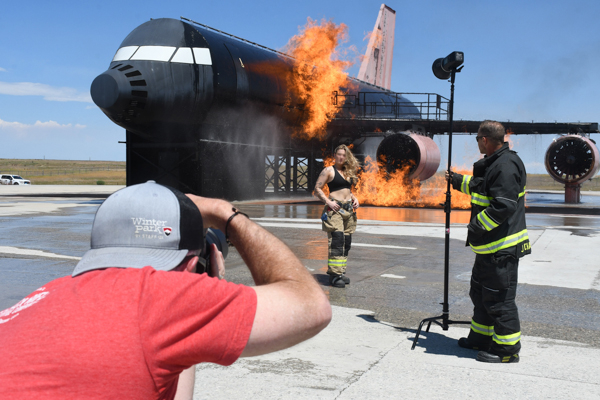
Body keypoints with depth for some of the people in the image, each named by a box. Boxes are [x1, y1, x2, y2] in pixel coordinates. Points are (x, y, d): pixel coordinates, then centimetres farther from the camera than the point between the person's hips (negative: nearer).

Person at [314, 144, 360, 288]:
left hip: (348, 209, 7)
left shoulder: (349, 172, 19)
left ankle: (341, 271, 14)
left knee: (347, 241, 6)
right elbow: (317, 189, -5)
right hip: (335, 209, -7)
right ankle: (334, 274, -14)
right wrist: (328, 202, -16)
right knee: (336, 240, -15)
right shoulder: (329, 170, -1)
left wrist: (355, 198, 10)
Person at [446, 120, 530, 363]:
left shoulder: (506, 166, -19)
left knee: (499, 298, -4)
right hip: (489, 245, 11)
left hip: (502, 248, -11)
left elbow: (503, 205, -28)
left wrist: (479, 225, -20)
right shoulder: (492, 163, 14)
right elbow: (480, 187, 34)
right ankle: (482, 337, 33)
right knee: (480, 292, 20)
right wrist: (459, 181, 44)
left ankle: (507, 348, 7)